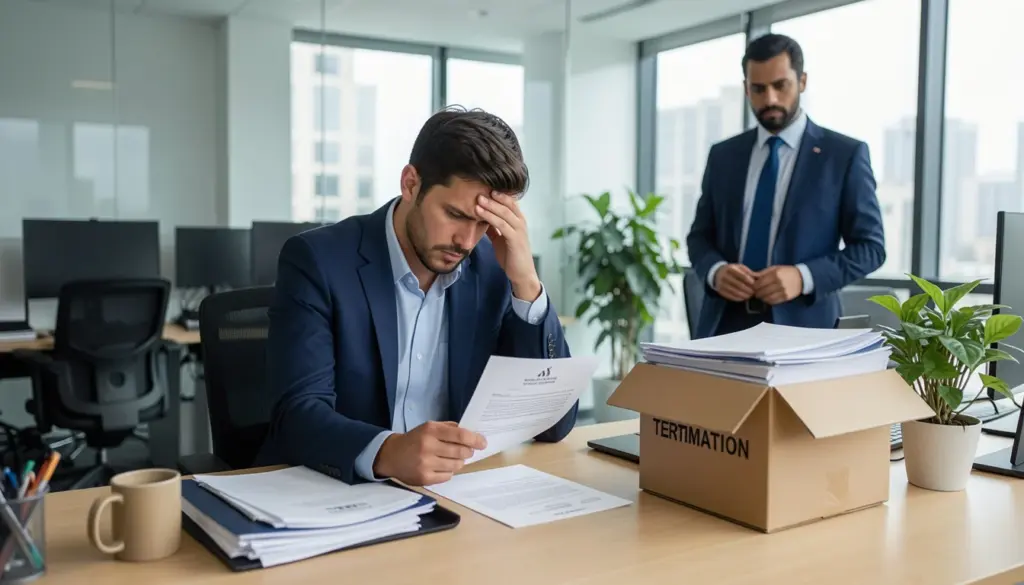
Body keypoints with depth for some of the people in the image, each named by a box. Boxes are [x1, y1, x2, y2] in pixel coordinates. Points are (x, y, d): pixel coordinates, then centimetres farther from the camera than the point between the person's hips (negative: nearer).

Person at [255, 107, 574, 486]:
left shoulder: (492, 270, -1)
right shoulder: (318, 261, -10)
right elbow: (299, 414, -18)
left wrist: (525, 281, -14)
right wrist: (388, 453, -37)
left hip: (455, 491, 2)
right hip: (329, 492, -2)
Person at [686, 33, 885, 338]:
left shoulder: (846, 154, 0)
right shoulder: (723, 155, 10)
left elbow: (870, 245, -1)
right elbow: (700, 236, 12)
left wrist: (803, 277, -17)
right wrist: (716, 271, -10)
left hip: (801, 326, -3)